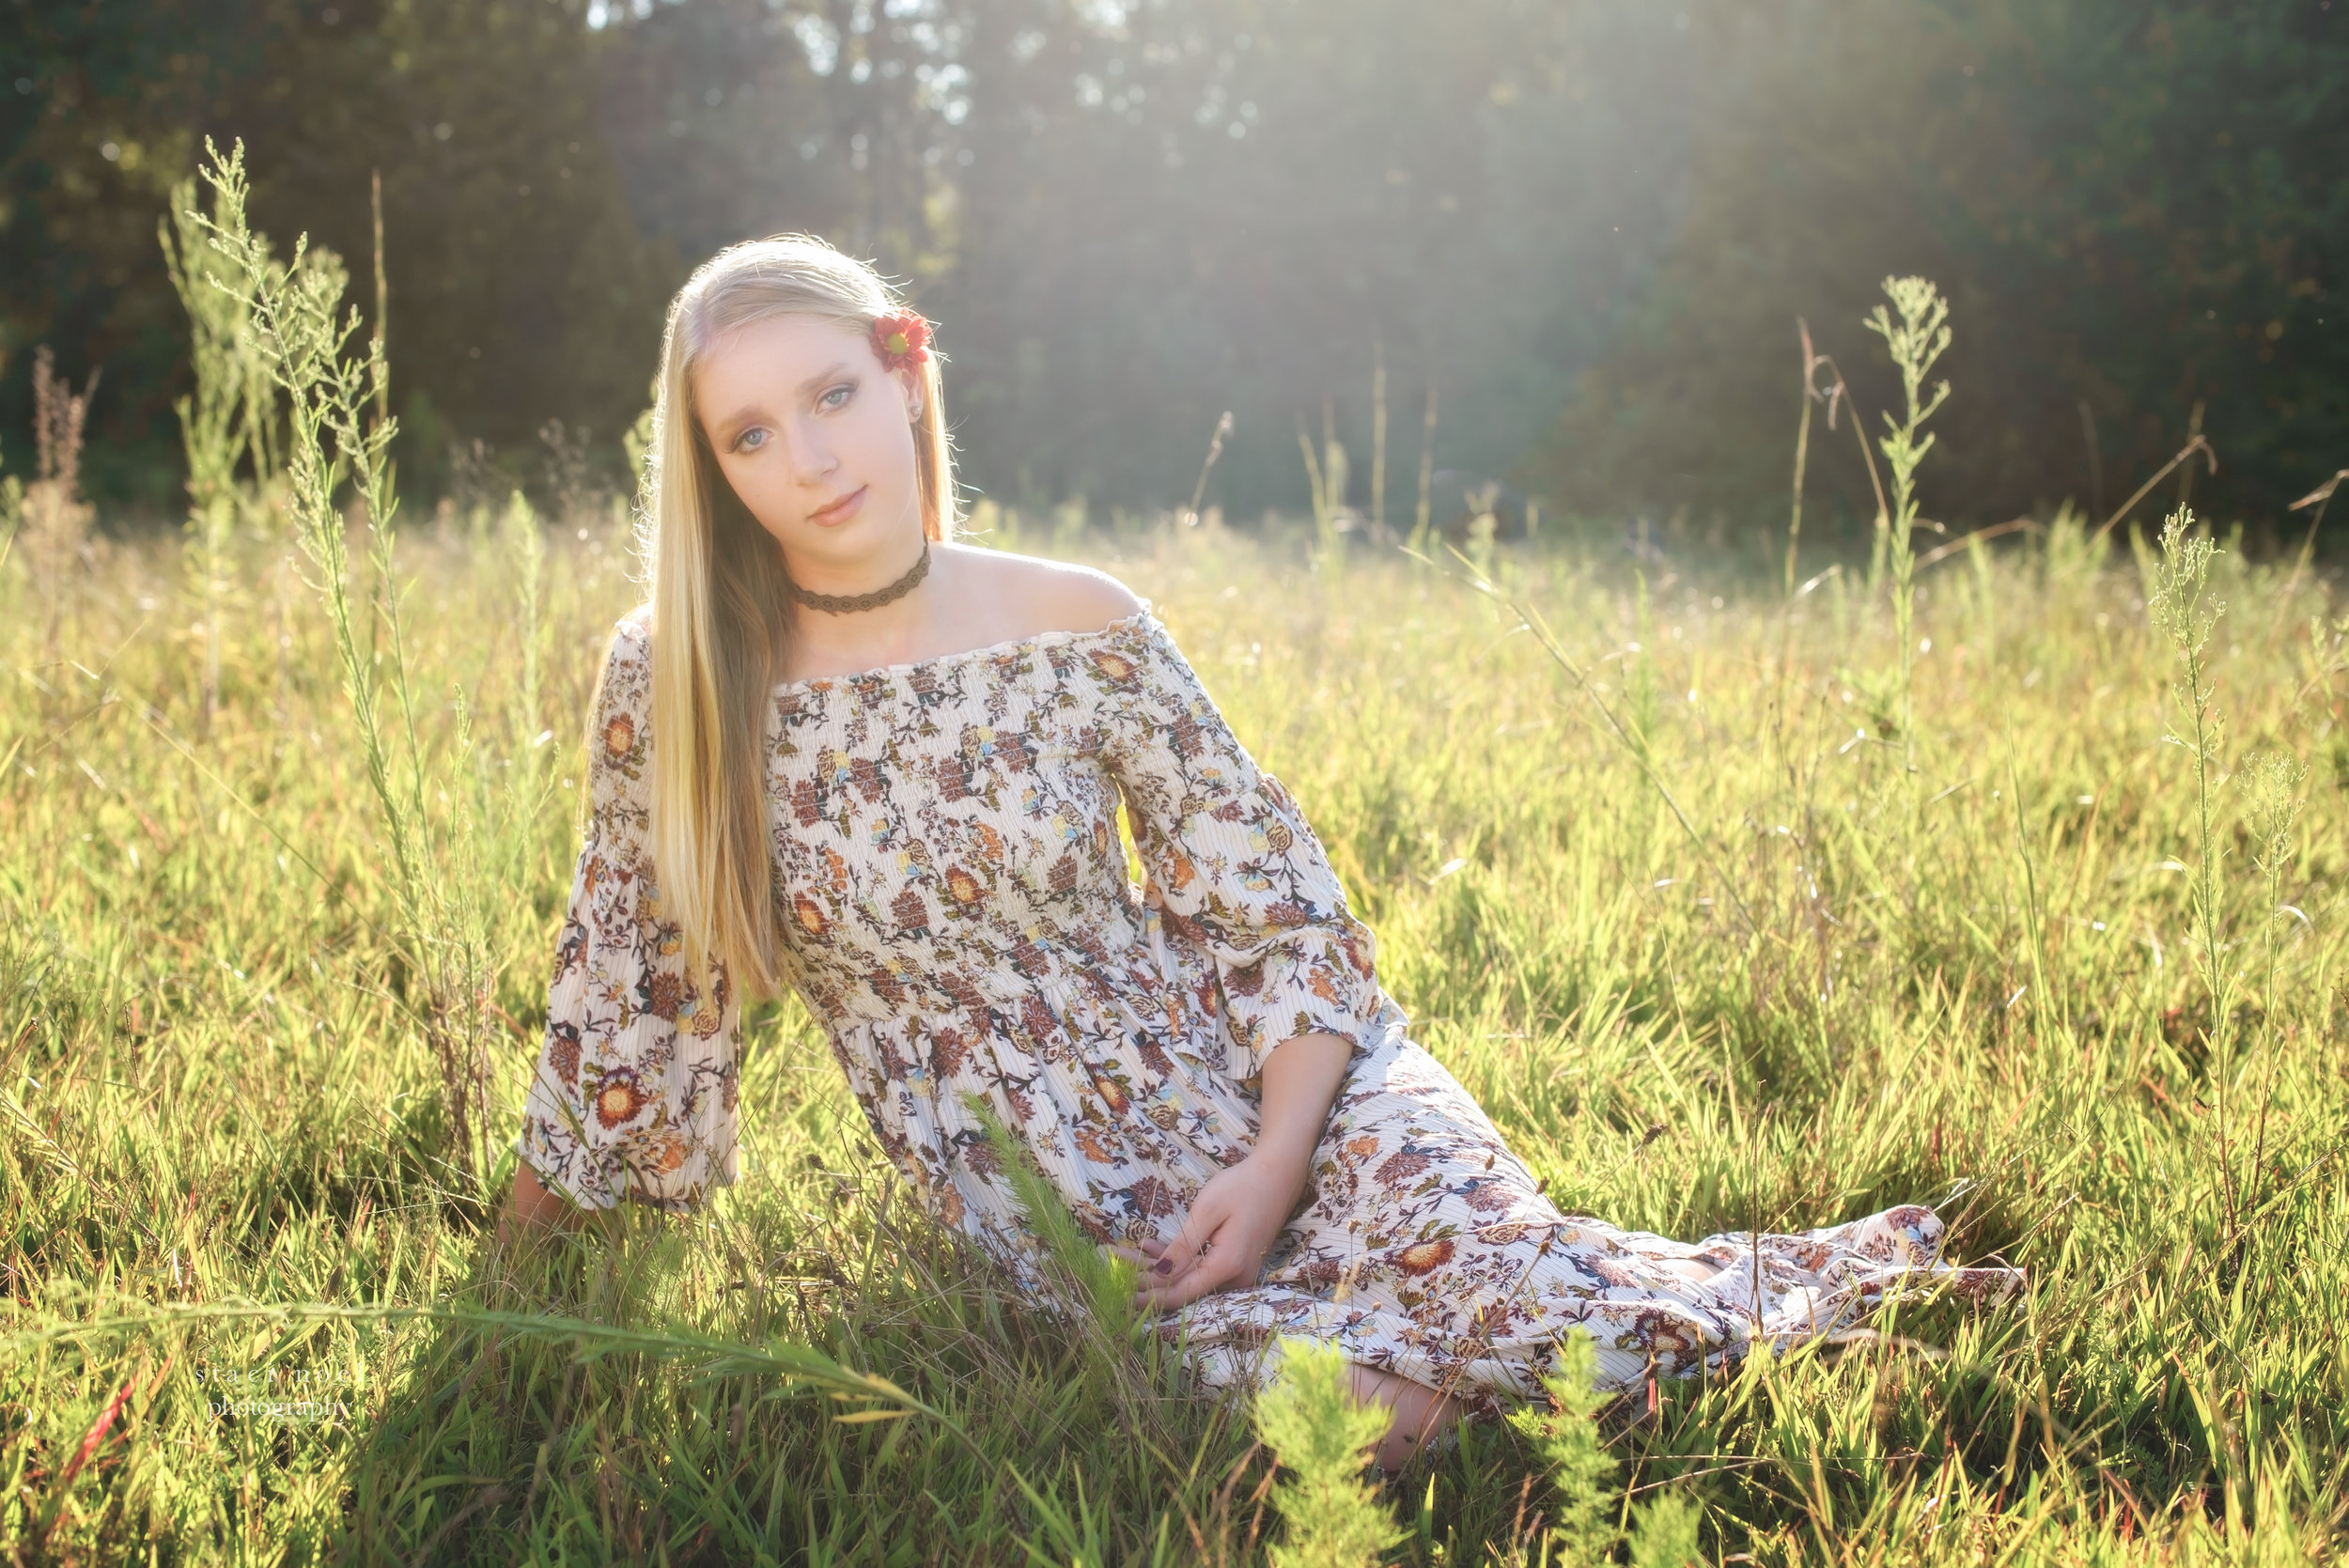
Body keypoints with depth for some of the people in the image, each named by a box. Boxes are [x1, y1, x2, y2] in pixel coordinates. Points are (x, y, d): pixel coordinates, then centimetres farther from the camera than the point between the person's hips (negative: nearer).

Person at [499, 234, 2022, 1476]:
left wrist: (1276, 1162, -14)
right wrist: (523, 1261, 13)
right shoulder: (667, 689, -6)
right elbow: (623, 988, 6)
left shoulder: (1083, 632, -5)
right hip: (1055, 1224, 0)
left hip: (1243, 1093, 1)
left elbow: (1279, 917, 0)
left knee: (1471, 1269, -29)